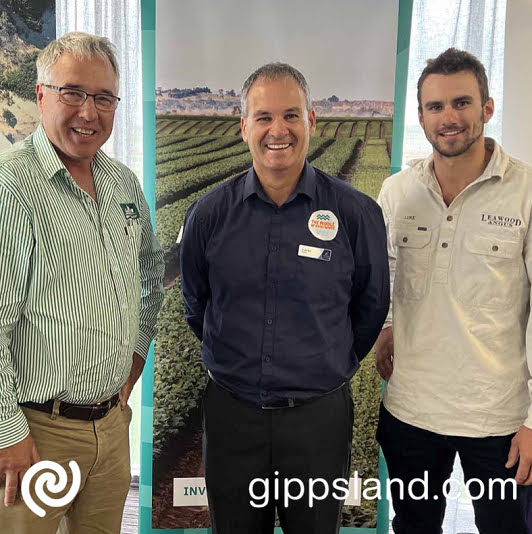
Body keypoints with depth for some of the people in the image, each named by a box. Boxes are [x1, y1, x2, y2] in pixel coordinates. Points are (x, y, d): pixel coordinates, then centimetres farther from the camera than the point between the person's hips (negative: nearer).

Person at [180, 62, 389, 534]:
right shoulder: (209, 214, -4)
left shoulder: (357, 213, -8)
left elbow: (371, 305, 4)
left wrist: (332, 368, 10)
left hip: (320, 417, -1)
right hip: (231, 414, 2)